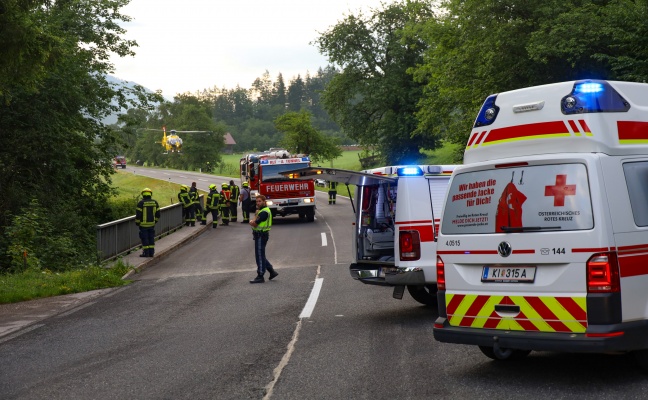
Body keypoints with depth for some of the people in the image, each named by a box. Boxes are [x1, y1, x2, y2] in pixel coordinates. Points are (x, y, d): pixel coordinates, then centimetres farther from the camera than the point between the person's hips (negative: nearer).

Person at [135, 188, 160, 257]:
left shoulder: (141, 203, -12)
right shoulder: (155, 202, 2)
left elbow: (138, 214, -11)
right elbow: (158, 214, 7)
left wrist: (137, 223, 1)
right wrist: (155, 221, 20)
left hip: (143, 224, -4)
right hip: (152, 224, 4)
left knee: (144, 238, 1)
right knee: (151, 238, 11)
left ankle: (146, 253, 1)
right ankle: (151, 252, 12)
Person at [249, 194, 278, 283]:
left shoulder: (264, 212, -19)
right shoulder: (261, 210, 16)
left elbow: (254, 224, -20)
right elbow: (253, 222, 16)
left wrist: (252, 222, 0)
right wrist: (253, 222, -5)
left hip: (261, 236, -11)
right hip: (259, 235, 11)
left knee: (260, 256, -4)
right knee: (260, 256, 16)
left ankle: (260, 277, 1)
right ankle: (272, 271, 21)